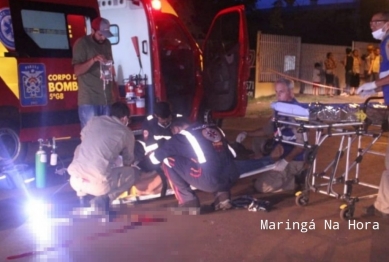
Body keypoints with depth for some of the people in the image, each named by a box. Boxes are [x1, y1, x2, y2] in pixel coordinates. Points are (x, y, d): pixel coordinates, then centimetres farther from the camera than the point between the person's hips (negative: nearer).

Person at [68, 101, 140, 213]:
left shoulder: (94, 120, 15)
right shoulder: (127, 133, 7)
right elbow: (128, 162, 21)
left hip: (74, 180, 5)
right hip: (97, 184, -5)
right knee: (134, 172, 17)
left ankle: (82, 190, 21)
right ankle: (103, 199, -1)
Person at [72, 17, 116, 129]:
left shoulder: (107, 44, 14)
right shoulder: (82, 43, -3)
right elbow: (77, 71, -9)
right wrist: (93, 60, -24)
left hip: (106, 98, 5)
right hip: (89, 100, -5)